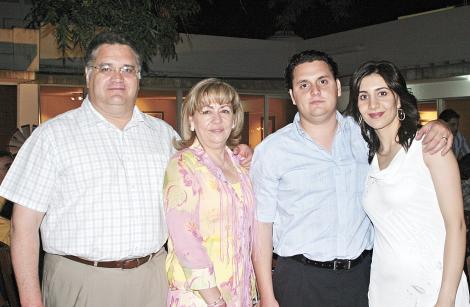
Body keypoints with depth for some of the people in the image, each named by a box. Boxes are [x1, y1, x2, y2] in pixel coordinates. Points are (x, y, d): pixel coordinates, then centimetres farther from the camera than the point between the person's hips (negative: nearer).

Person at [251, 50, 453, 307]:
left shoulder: (363, 133, 4)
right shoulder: (271, 150, -5)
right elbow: (261, 224, -4)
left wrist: (434, 128, -3)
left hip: (362, 274, 3)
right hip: (300, 280, -3)